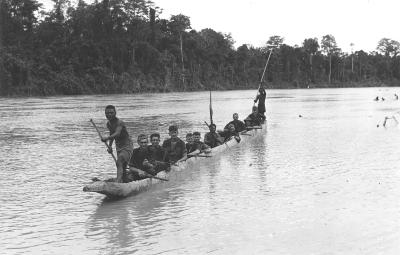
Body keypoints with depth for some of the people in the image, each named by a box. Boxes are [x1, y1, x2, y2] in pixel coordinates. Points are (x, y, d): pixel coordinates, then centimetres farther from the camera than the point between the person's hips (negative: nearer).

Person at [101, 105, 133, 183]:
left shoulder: (119, 123, -21)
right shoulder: (108, 124, 4)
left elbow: (117, 133, -40)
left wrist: (107, 138, -56)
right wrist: (110, 145, 8)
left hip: (127, 146, -9)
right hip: (118, 147, 9)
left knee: (119, 162, -28)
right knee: (122, 168, 13)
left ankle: (118, 180, -41)